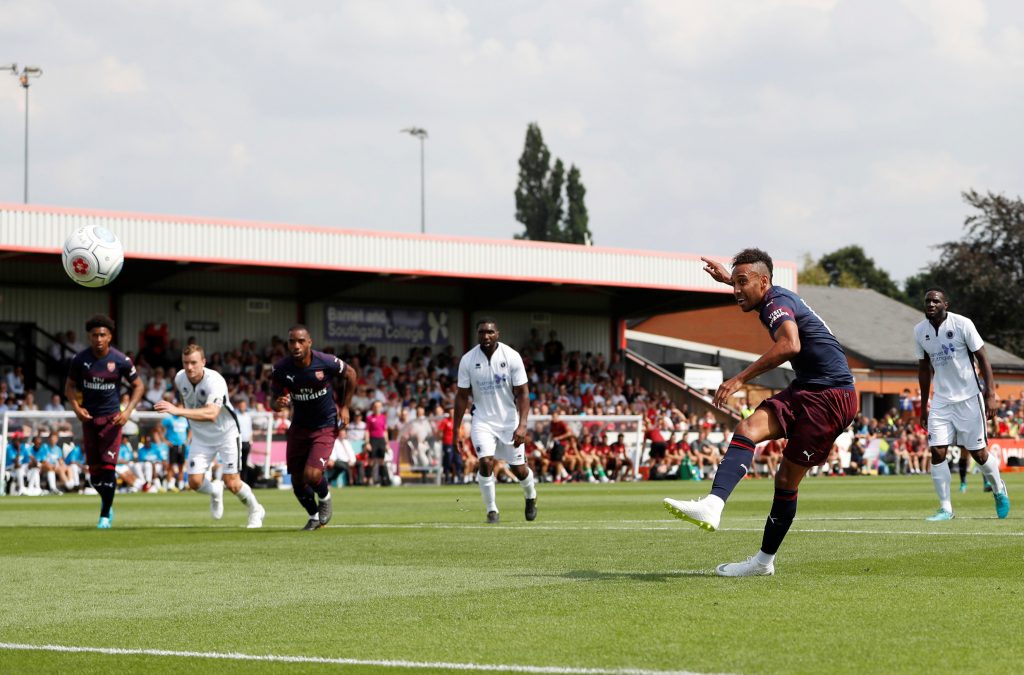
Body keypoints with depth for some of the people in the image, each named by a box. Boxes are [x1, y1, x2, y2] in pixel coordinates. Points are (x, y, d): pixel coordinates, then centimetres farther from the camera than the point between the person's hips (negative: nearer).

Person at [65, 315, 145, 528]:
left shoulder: (120, 360, -9)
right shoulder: (80, 359, -4)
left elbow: (138, 386, 2)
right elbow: (69, 386, 8)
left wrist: (128, 411, -10)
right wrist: (76, 407, -10)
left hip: (112, 418, -2)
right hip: (88, 417, 2)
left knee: (108, 466, -11)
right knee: (94, 469, 4)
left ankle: (105, 515, 0)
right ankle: (106, 501, 33)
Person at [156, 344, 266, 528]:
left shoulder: (215, 381, -32)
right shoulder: (179, 378, -11)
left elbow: (211, 414, -49)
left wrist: (178, 411, -55)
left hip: (226, 433, -5)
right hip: (201, 437, 5)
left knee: (232, 483, -7)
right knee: (195, 482, -8)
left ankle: (255, 510, 22)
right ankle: (215, 491, 28)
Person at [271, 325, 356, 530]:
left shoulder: (326, 362, -21)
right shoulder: (281, 369, -15)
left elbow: (350, 374, 0)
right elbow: (275, 399, -2)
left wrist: (344, 407, 1)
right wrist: (278, 404, -27)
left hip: (325, 426, -3)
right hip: (299, 427, 4)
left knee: (312, 474, -20)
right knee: (297, 481, 7)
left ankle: (325, 498, 15)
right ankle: (314, 517, 35)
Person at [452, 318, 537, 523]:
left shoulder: (511, 357, -11)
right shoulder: (467, 360, -7)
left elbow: (522, 393, -10)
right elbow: (462, 396, 0)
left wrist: (522, 425, -20)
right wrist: (456, 429, -1)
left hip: (510, 419, 0)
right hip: (483, 420, 0)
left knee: (518, 468, 4)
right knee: (486, 462, -19)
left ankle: (531, 497, 37)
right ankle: (491, 510, -3)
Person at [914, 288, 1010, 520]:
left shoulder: (962, 324, -11)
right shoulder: (919, 331, 3)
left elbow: (982, 359, -7)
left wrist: (990, 394, -14)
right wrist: (924, 405, 16)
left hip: (968, 398, -4)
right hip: (941, 400, 4)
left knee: (978, 453, 1)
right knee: (937, 452, -8)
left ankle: (999, 490, 29)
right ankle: (945, 508, -1)